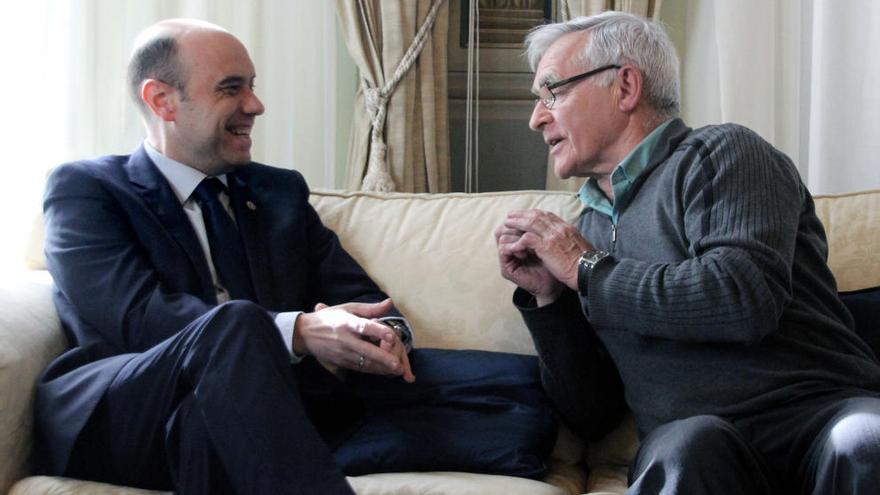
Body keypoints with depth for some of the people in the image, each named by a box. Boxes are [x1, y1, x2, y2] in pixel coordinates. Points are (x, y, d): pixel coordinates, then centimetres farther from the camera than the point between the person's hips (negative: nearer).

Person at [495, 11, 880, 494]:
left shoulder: (721, 153, 5)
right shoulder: (588, 226, 21)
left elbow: (747, 296, -17)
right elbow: (591, 415, 18)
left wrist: (586, 269, -5)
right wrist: (547, 297, 4)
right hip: (685, 443, 3)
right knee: (687, 445, -33)